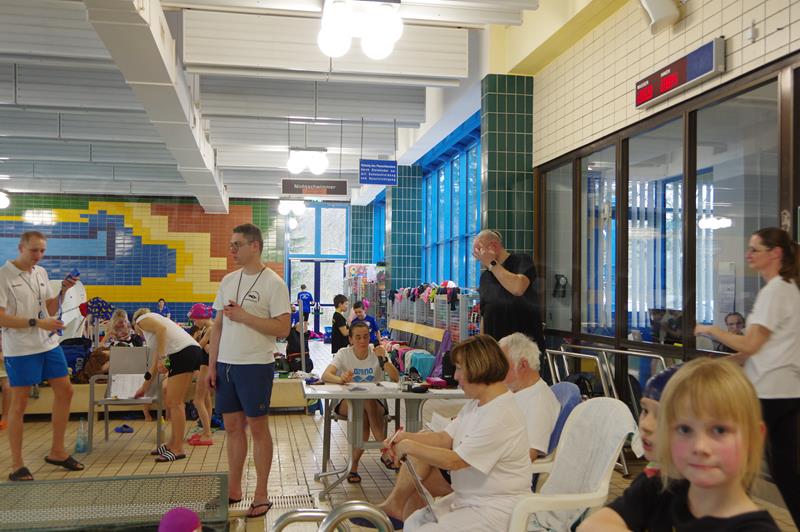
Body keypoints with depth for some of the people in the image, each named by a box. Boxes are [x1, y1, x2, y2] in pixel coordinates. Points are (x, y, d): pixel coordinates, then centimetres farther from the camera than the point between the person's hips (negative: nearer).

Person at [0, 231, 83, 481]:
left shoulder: (41, 272, 10)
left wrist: (63, 290, -1)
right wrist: (37, 323, -21)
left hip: (49, 345, 7)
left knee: (64, 391, 9)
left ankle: (57, 452, 22)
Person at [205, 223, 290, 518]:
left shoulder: (273, 283, -9)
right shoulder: (228, 280, 11)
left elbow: (282, 329, -14)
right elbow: (218, 325, 14)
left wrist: (244, 316, -17)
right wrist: (211, 365, 9)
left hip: (255, 365, -6)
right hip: (225, 364, 6)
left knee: (258, 428, 3)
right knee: (232, 426, 13)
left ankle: (261, 495, 14)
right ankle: (233, 490, 26)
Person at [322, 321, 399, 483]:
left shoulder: (376, 353, -1)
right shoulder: (344, 354, -3)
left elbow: (396, 378, -13)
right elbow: (325, 375, -21)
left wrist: (384, 360, -27)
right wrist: (340, 379, -42)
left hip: (376, 402, 0)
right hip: (347, 402, 0)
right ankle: (386, 452, -24)